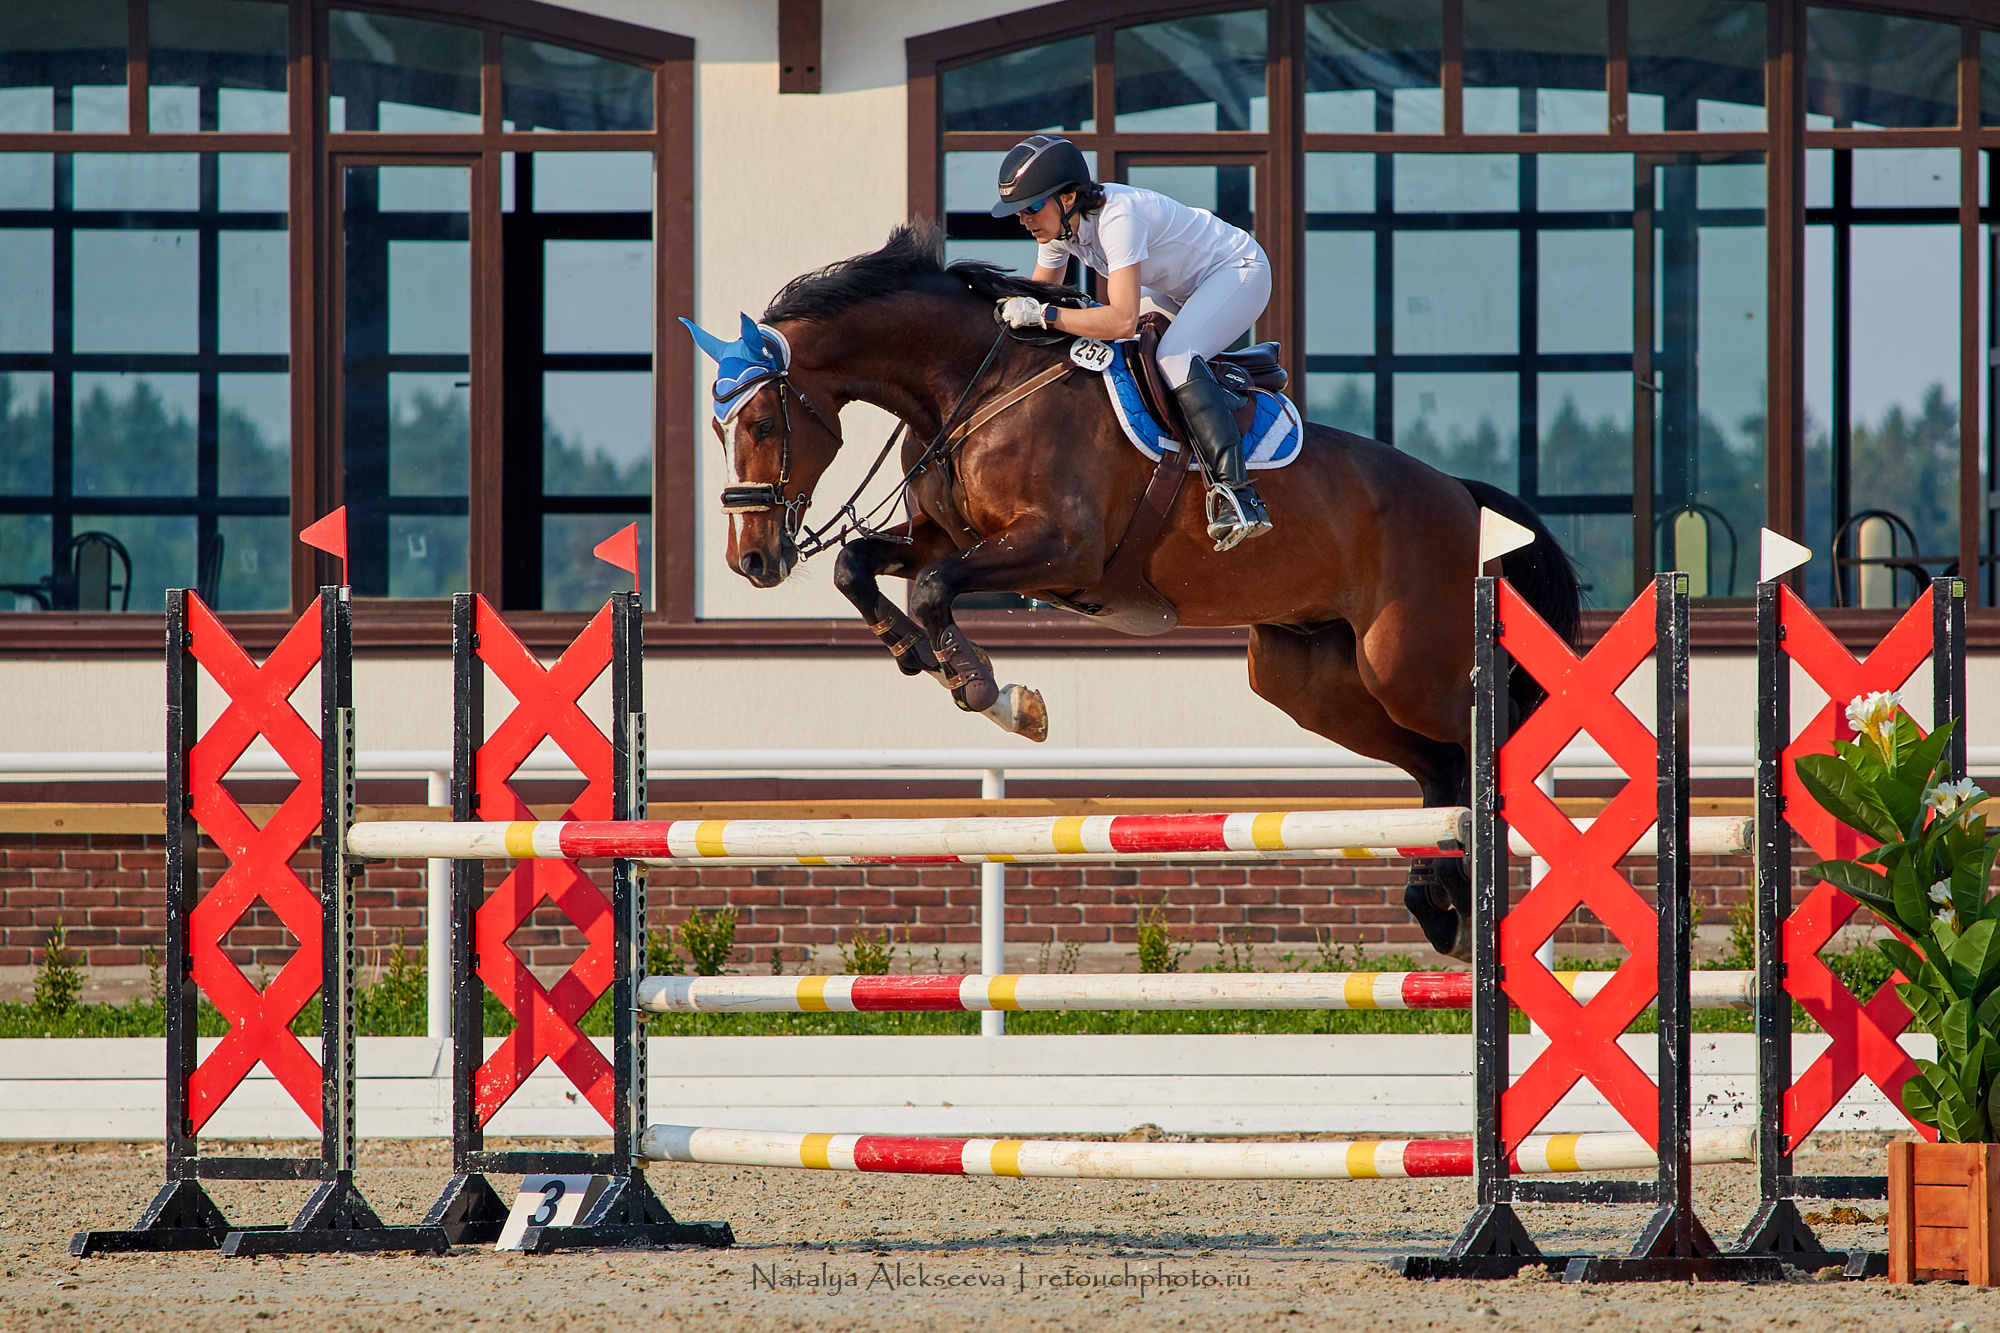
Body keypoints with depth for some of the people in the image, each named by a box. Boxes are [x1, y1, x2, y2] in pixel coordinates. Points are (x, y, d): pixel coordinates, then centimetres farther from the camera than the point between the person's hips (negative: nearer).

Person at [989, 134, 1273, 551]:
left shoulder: (1118, 217, -36)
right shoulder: (1058, 222, -9)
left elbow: (1123, 321, -44)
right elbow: (1038, 294, 5)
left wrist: (1044, 314, -45)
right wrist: (1010, 310, -15)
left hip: (1240, 271, -10)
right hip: (1181, 289, 10)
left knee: (1175, 355, -33)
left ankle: (1238, 494, -41)